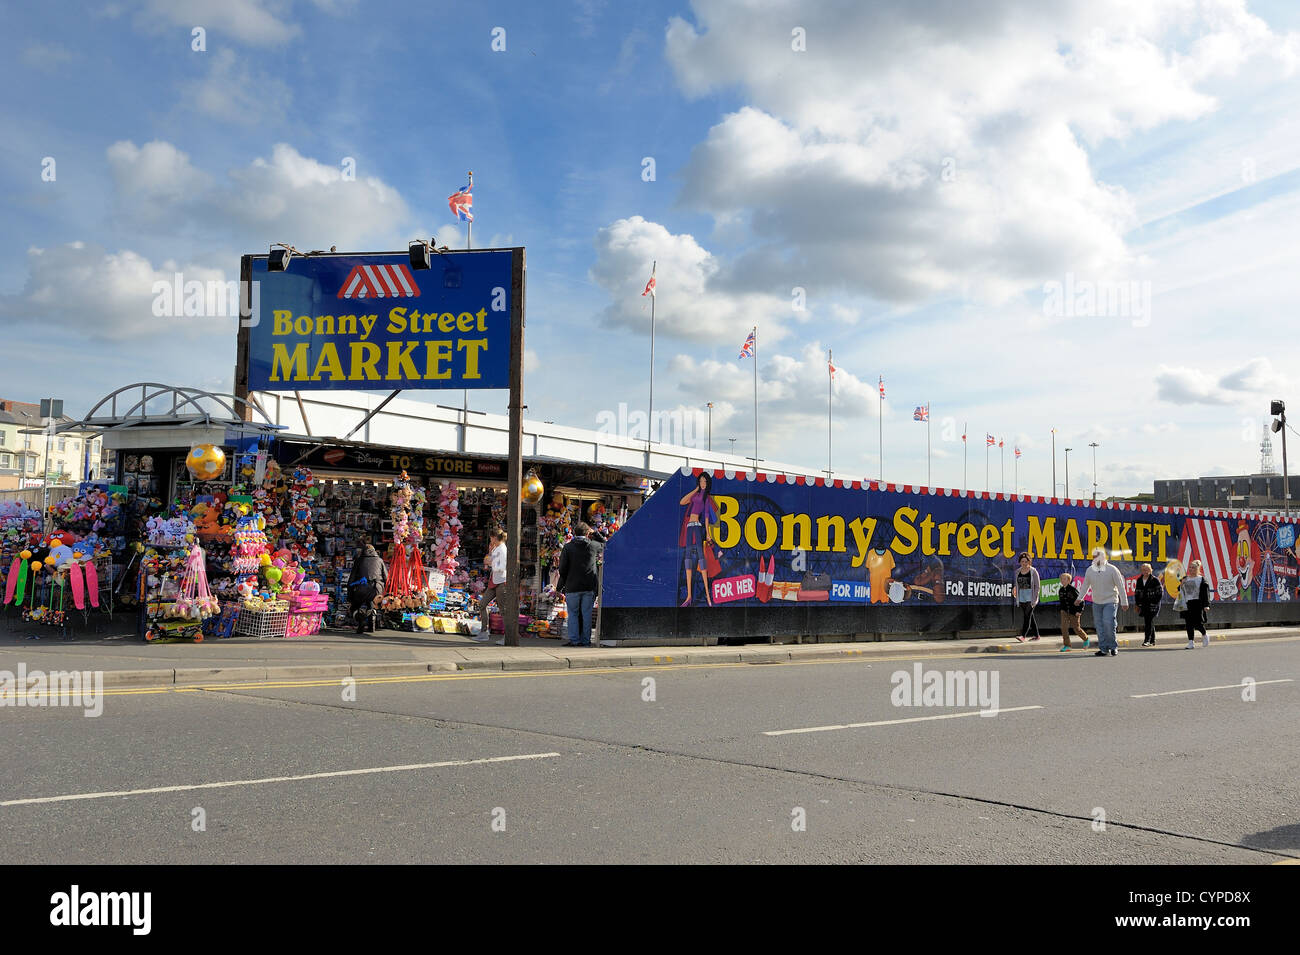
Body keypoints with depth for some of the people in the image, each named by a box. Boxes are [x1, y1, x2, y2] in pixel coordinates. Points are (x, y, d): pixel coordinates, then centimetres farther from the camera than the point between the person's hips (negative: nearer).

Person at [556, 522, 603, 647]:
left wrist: (560, 587, 8)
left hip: (573, 586, -2)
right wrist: (596, 534, 19)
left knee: (573, 614, 6)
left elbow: (563, 569, -3)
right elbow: (605, 545, 24)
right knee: (586, 614, 8)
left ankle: (574, 640, 2)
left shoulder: (568, 547, -3)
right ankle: (585, 640, 10)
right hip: (590, 586, 2)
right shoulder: (593, 546, 0)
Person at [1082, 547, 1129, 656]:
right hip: (1096, 603, 4)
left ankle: (1113, 647, -2)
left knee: (1108, 623, -17)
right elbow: (1085, 586, 16)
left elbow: (1120, 586, -5)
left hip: (1110, 602, -4)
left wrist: (1124, 602, -6)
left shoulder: (1112, 569, -8)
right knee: (1100, 627, 3)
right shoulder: (1090, 570, 3)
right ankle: (1104, 649, 9)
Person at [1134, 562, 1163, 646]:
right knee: (1146, 622, 7)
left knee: (1149, 622, -13)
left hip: (1152, 605, -5)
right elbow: (1136, 593, 17)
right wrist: (1138, 604, 10)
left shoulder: (1155, 580, -3)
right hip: (1143, 604, 5)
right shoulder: (1139, 580, 12)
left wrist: (1155, 603, -10)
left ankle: (1147, 640, -15)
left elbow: (1160, 592, -4)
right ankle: (1152, 641, 16)